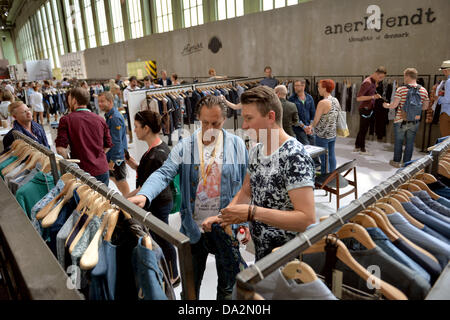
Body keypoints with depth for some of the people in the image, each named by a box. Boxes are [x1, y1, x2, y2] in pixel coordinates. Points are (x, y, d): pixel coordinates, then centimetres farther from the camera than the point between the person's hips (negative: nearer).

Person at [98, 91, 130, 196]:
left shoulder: (115, 118, -21)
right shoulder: (108, 116, 11)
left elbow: (116, 142, -24)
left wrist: (112, 161, -23)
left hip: (117, 157, -10)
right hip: (110, 155, 10)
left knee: (121, 180, 3)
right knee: (112, 177, 20)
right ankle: (125, 198, 34)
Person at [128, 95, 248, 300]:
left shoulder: (237, 145, -3)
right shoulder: (185, 146, -3)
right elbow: (164, 173, -15)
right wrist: (143, 195, -35)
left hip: (227, 227, -1)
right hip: (193, 227, 1)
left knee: (229, 286, 15)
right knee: (191, 284, 21)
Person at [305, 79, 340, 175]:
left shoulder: (323, 103, -20)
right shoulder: (336, 101, 5)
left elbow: (316, 120, -13)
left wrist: (310, 127, 8)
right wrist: (312, 128, 12)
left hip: (322, 136, -8)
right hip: (333, 134, 8)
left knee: (324, 159, 2)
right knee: (331, 157, 17)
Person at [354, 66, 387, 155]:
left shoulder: (374, 81, 10)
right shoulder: (367, 82, -18)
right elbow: (358, 98, -23)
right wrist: (372, 97, -28)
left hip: (369, 109, 9)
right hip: (365, 109, -9)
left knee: (363, 129, 15)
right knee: (363, 129, 1)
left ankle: (357, 147, 25)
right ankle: (362, 149, 11)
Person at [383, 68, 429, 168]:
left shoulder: (401, 89, -12)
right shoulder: (423, 90, 1)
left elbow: (394, 105, -14)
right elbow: (425, 107, 7)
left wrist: (386, 105, 6)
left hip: (401, 120, -3)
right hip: (415, 122, 3)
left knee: (398, 142, 12)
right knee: (410, 143, 12)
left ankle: (397, 161, 22)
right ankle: (406, 163, 18)